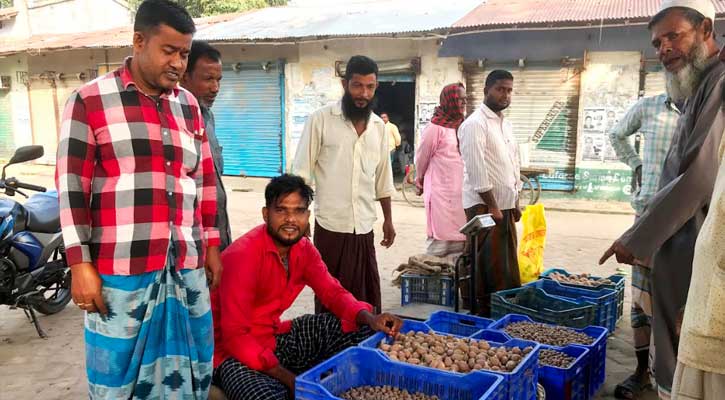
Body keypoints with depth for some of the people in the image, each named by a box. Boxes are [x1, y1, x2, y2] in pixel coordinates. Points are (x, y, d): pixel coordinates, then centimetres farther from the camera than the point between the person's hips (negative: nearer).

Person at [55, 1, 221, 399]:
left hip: (186, 268, 5)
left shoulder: (188, 105, 12)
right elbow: (71, 187, -5)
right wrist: (80, 264, -10)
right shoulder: (89, 101, -3)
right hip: (121, 270, -4)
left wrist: (211, 246, 16)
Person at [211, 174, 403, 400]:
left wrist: (368, 318, -19)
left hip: (276, 337, 7)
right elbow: (234, 335, -26)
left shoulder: (304, 249, -1)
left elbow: (332, 292, 2)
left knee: (361, 327, -2)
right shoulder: (243, 255, -24)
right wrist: (289, 379, -30)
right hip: (235, 351, -7)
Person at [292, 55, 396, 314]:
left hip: (364, 226, 4)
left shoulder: (378, 126, 9)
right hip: (331, 225, -4)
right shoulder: (321, 119, -6)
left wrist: (388, 219, 17)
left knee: (365, 297, 9)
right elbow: (301, 172, -6)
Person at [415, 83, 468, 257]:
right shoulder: (435, 127, -11)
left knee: (461, 238, 9)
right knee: (441, 237, 0)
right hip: (442, 192, -6)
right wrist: (421, 180, 14)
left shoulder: (462, 125, 8)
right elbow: (421, 158, 0)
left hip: (461, 191, 6)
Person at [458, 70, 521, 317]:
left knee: (508, 262, 12)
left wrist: (515, 202, 16)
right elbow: (477, 170, -18)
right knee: (489, 265, -4)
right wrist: (491, 205, -17)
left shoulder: (506, 124, 16)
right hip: (484, 205, -8)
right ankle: (486, 312, 6)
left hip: (505, 204, 8)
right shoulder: (475, 124, -12)